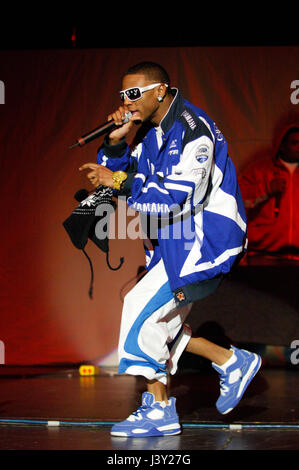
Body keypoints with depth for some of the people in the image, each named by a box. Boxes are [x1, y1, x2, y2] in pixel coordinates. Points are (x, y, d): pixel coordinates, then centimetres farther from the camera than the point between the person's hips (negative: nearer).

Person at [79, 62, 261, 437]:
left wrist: (121, 183, -24)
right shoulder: (151, 132, 11)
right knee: (156, 324, 8)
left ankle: (158, 410, -6)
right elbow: (121, 175, 16)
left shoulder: (193, 130, -19)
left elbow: (180, 197, -26)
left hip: (206, 237, -10)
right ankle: (233, 363, 21)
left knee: (142, 306, -15)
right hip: (174, 240, 10)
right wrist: (115, 142, -2)